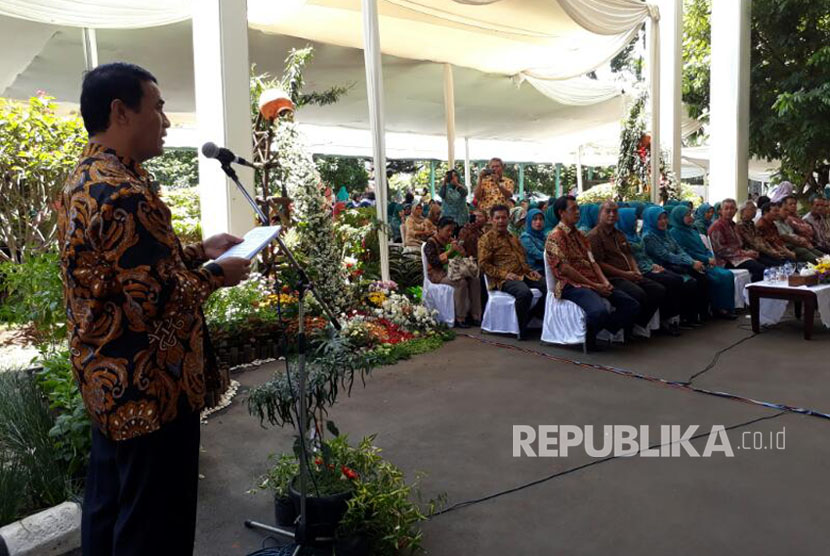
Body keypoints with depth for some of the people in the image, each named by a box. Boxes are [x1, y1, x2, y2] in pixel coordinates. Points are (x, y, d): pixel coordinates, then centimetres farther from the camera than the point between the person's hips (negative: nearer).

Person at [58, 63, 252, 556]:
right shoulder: (125, 193, -23)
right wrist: (217, 274, -11)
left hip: (108, 378, 10)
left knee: (108, 506, 22)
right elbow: (157, 301, -26)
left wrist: (199, 251, 12)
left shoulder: (83, 181, 9)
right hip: (147, 387, -10)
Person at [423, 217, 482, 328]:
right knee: (461, 282, -32)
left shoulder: (451, 240, 15)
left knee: (474, 279, -18)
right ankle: (459, 319, -27)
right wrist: (449, 251, -20)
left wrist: (460, 250, -6)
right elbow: (433, 261, -17)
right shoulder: (431, 243, -4)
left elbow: (462, 256, 18)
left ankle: (475, 316, -19)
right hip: (438, 274, -7)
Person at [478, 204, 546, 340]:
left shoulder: (513, 237, 25)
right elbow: (483, 264, -7)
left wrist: (530, 270, 11)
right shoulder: (486, 239, 1)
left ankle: (532, 315, 7)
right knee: (525, 292, -35)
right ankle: (521, 329, -17)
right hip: (503, 279, -7)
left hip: (522, 274, 8)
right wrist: (504, 274, -17)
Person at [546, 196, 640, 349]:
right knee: (600, 311, -34)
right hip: (572, 285, -8)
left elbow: (592, 261, 16)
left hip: (594, 283, 8)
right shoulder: (556, 237, -6)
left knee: (632, 305, -4)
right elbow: (564, 269, -14)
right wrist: (594, 286, -14)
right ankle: (587, 335, -4)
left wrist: (604, 282, -3)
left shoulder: (580, 235, 21)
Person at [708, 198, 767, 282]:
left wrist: (748, 252, 5)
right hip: (729, 261, -9)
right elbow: (721, 250, -13)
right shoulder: (717, 226, -5)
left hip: (739, 256, 9)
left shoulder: (732, 225, 24)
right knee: (762, 269, -26)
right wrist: (744, 253, -11)